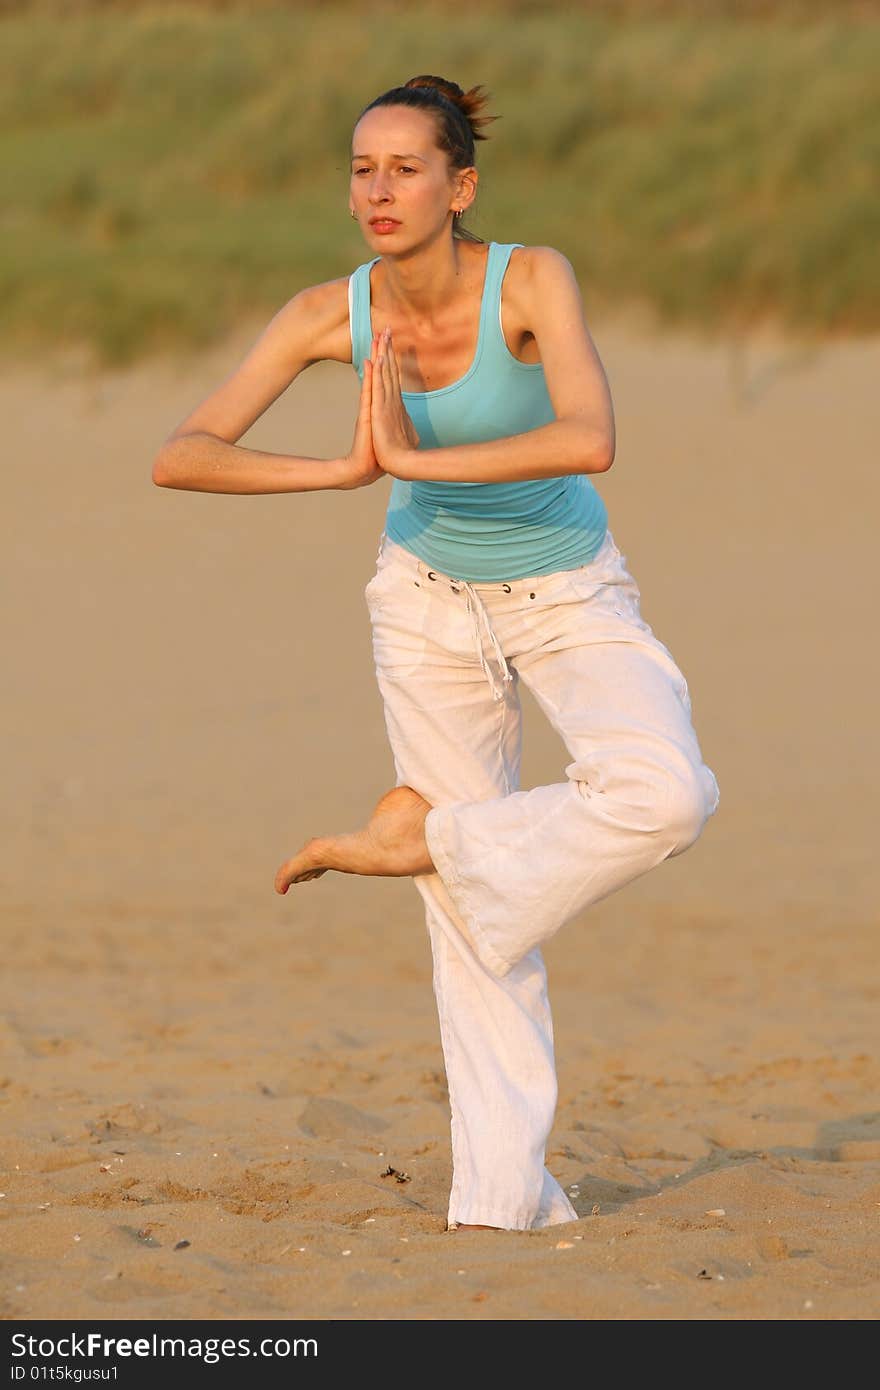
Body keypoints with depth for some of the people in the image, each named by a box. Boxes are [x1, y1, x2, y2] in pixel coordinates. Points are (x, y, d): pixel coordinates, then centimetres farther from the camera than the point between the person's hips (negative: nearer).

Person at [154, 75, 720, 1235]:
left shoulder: (532, 279, -28)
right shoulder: (332, 314, -19)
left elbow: (590, 442, -44)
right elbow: (178, 458, -24)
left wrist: (411, 457, -38)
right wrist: (344, 471, -37)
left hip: (570, 595, -2)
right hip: (430, 598, 2)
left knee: (667, 797, -29)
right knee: (469, 914, 1)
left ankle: (424, 835, -9)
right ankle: (501, 1191, 10)